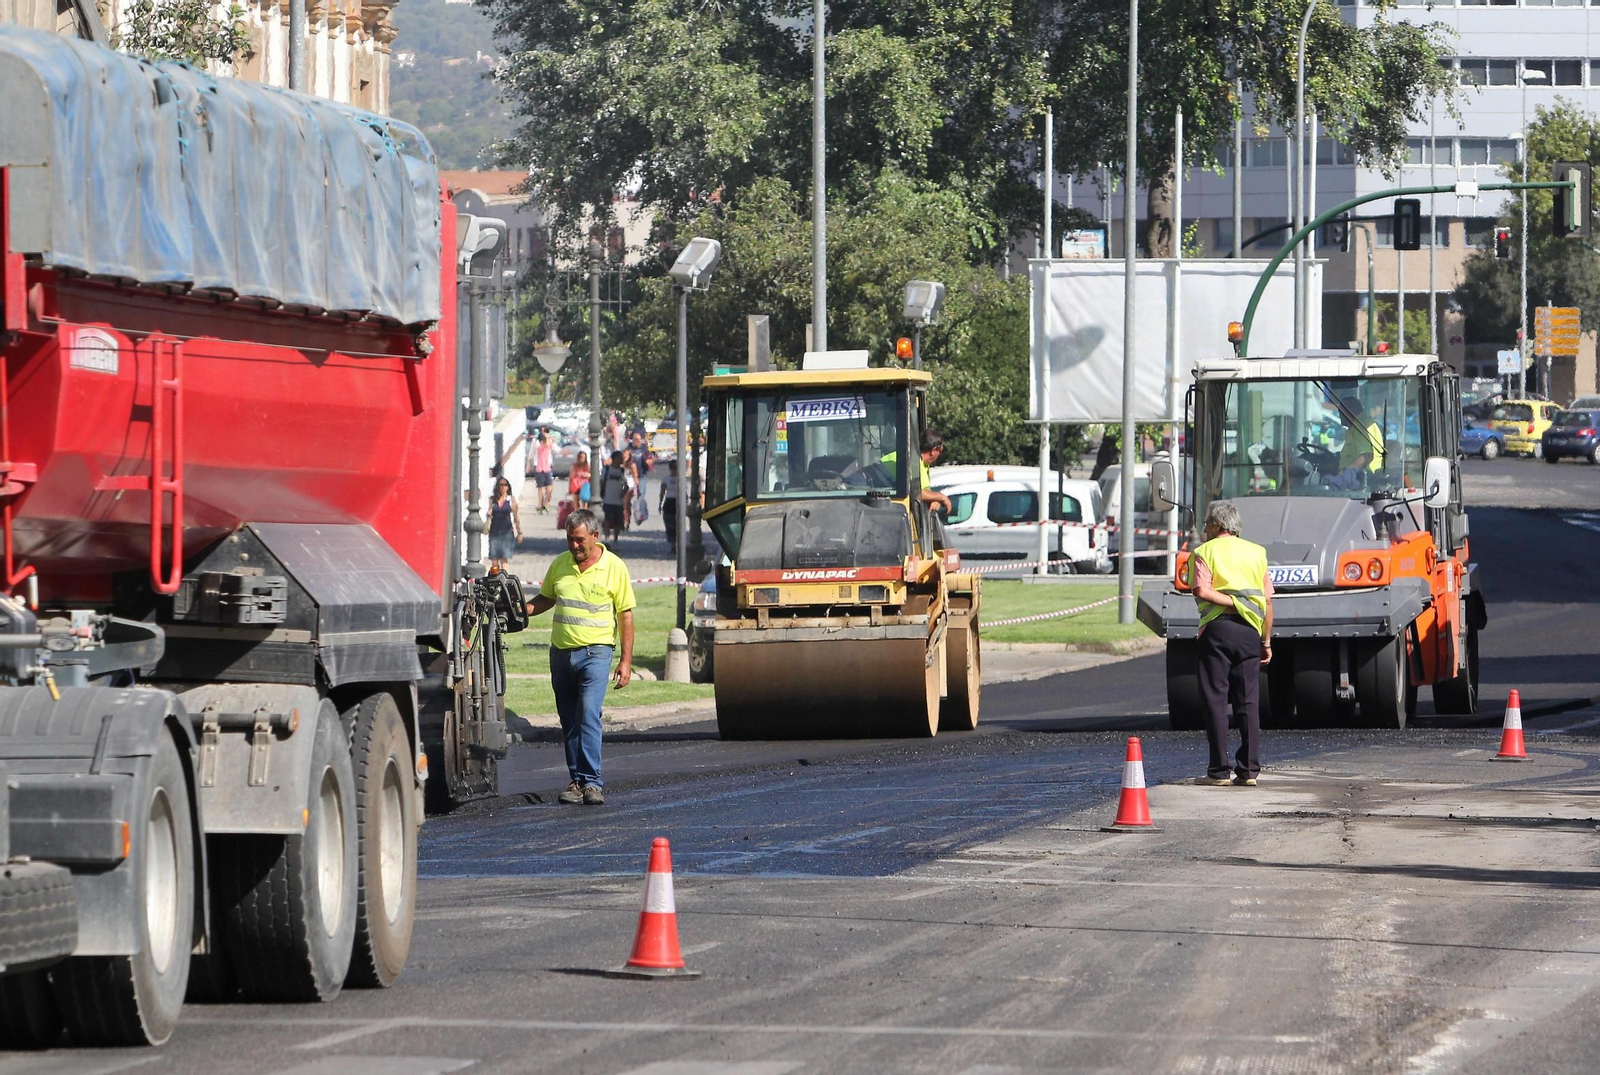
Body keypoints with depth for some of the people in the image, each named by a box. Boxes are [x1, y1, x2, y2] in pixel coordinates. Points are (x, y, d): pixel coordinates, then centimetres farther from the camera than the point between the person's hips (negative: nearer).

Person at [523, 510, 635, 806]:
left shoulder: (614, 568, -2)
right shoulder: (559, 565, 8)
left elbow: (625, 615, 1)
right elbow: (546, 598, 22)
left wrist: (626, 661, -3)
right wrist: (522, 610, 0)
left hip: (595, 651, -5)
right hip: (561, 652, 5)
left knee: (589, 714, -17)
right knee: (569, 722, 7)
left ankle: (592, 782, -18)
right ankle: (577, 780, 13)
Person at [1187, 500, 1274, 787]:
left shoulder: (1205, 552, 2)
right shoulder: (1256, 552, 13)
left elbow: (1202, 591, -16)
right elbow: (1268, 601, 10)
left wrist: (1230, 602, -7)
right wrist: (1266, 640, 14)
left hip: (1217, 627, -4)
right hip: (1249, 631, 4)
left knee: (1215, 699, 0)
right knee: (1248, 701, 7)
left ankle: (1219, 771, -3)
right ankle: (1249, 769, 4)